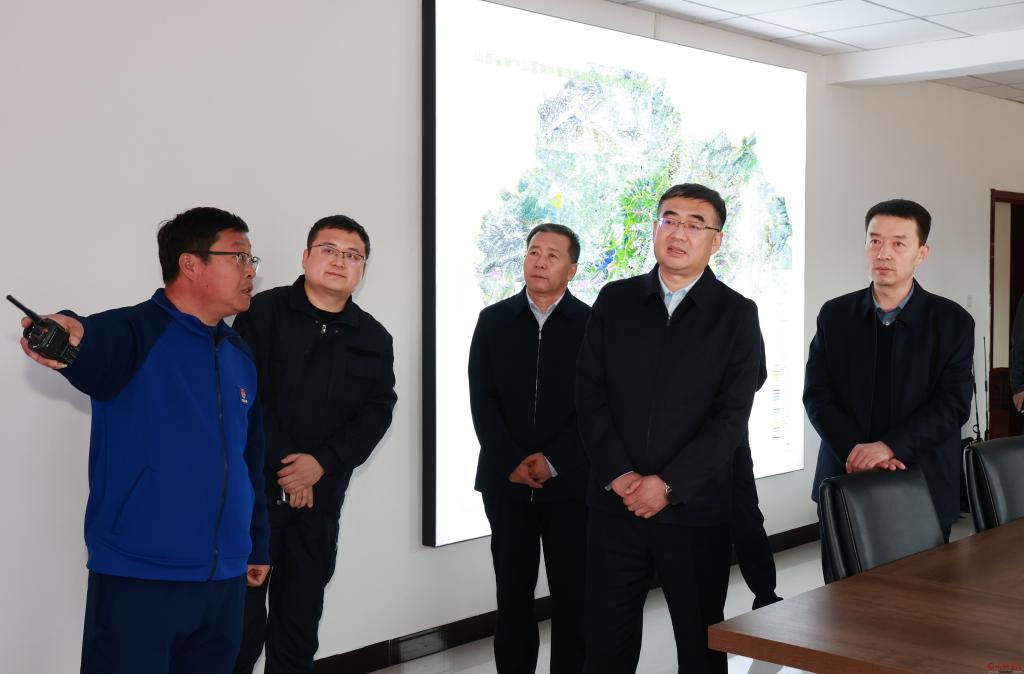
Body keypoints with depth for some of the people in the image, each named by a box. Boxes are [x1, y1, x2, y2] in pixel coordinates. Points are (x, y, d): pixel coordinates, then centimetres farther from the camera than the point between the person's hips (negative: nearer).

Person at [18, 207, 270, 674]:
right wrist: (71, 332, -55)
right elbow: (97, 344, -32)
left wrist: (257, 547, 22)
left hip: (225, 579, 6)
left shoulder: (240, 356, 12)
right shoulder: (135, 332, -8)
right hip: (138, 579, -6)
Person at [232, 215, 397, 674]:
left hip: (321, 497, 4)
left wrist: (321, 463, -13)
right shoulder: (262, 313, -2)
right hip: (254, 487, -3)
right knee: (241, 619, -2)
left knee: (300, 620, 10)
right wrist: (284, 466, -13)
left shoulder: (374, 339, 9)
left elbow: (377, 412, 1)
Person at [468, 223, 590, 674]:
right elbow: (481, 399, 1)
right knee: (512, 591, 8)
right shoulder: (493, 320, 6)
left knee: (573, 596, 3)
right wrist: (511, 463, -10)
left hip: (570, 481, -2)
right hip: (506, 480, 2)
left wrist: (554, 463, -13)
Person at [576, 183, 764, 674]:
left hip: (696, 508, -1)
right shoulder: (614, 300, 6)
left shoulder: (737, 315, 0)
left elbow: (732, 417, -7)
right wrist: (618, 475, -9)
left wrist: (667, 484, -14)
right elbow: (590, 395, 1)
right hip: (615, 501, 2)